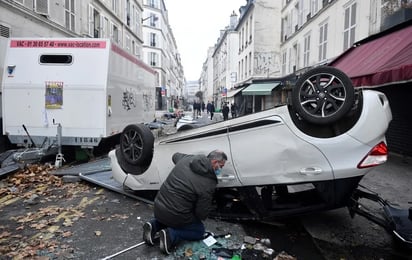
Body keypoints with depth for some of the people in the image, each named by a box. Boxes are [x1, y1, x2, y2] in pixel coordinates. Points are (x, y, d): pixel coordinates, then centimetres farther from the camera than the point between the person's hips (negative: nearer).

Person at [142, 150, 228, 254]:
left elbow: (175, 156, 23)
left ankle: (154, 225, 10)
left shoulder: (187, 158, -3)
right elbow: (202, 214, -13)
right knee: (200, 230, 18)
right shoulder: (209, 184, -19)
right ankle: (171, 234, -5)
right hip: (175, 216, -6)